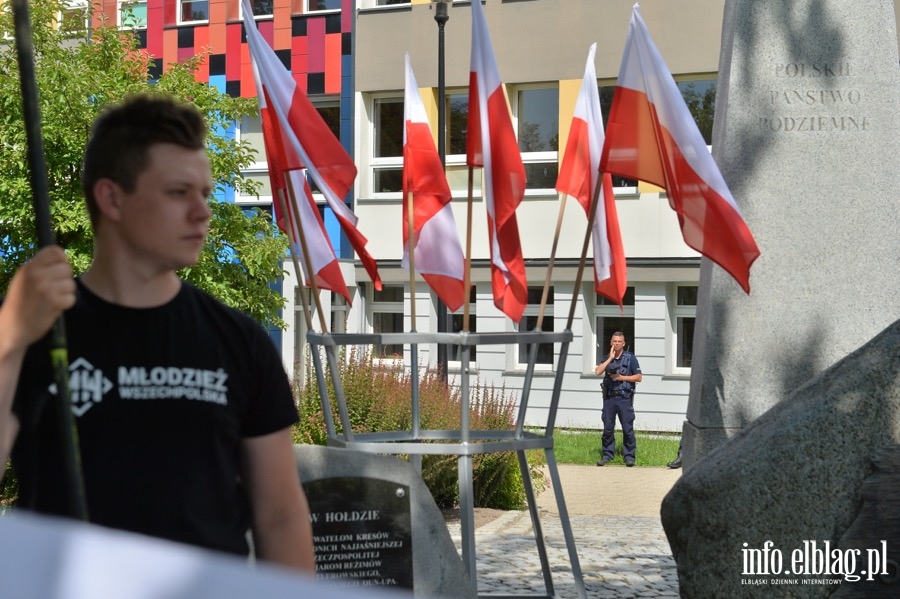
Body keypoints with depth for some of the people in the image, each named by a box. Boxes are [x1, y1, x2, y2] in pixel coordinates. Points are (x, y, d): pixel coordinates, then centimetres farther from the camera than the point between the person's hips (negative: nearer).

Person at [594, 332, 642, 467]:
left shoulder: (630, 358, 1)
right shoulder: (607, 358, 11)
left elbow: (639, 377, -1)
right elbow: (597, 371, -6)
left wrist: (621, 377, -9)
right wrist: (610, 358, -9)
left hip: (624, 398, -3)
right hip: (609, 397, 3)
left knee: (628, 428, -3)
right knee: (608, 428, 5)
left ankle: (629, 455, 5)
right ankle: (607, 454, 14)